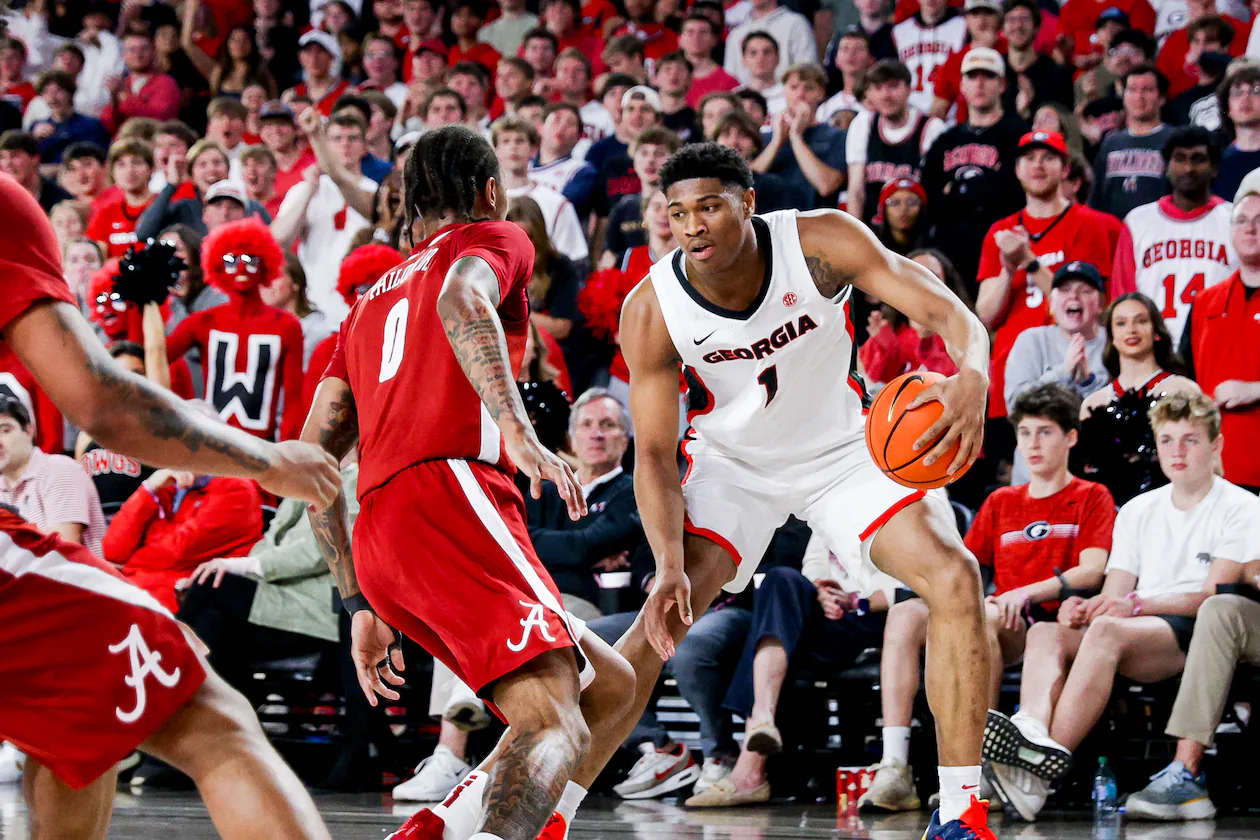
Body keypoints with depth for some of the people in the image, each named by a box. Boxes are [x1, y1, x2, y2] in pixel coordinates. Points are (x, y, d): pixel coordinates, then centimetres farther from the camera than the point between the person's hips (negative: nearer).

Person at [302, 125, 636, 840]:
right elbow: (463, 299, -12)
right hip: (450, 491, -8)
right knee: (558, 726, -22)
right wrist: (521, 435, -24)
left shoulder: (372, 300, 34)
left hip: (378, 543, 8)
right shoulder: (493, 239, 14)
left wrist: (361, 605, 26)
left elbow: (314, 453, 27)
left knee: (611, 687, 16)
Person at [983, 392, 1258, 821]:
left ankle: (1043, 769, -47)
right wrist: (1082, 608, -8)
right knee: (1045, 632, -24)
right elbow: (1114, 598, 16)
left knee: (1108, 630, -36)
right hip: (1139, 629, 6)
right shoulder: (1137, 511, 23)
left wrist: (1138, 604, -22)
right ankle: (1033, 729, -55)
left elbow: (1213, 596, -8)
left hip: (1199, 632, -6)